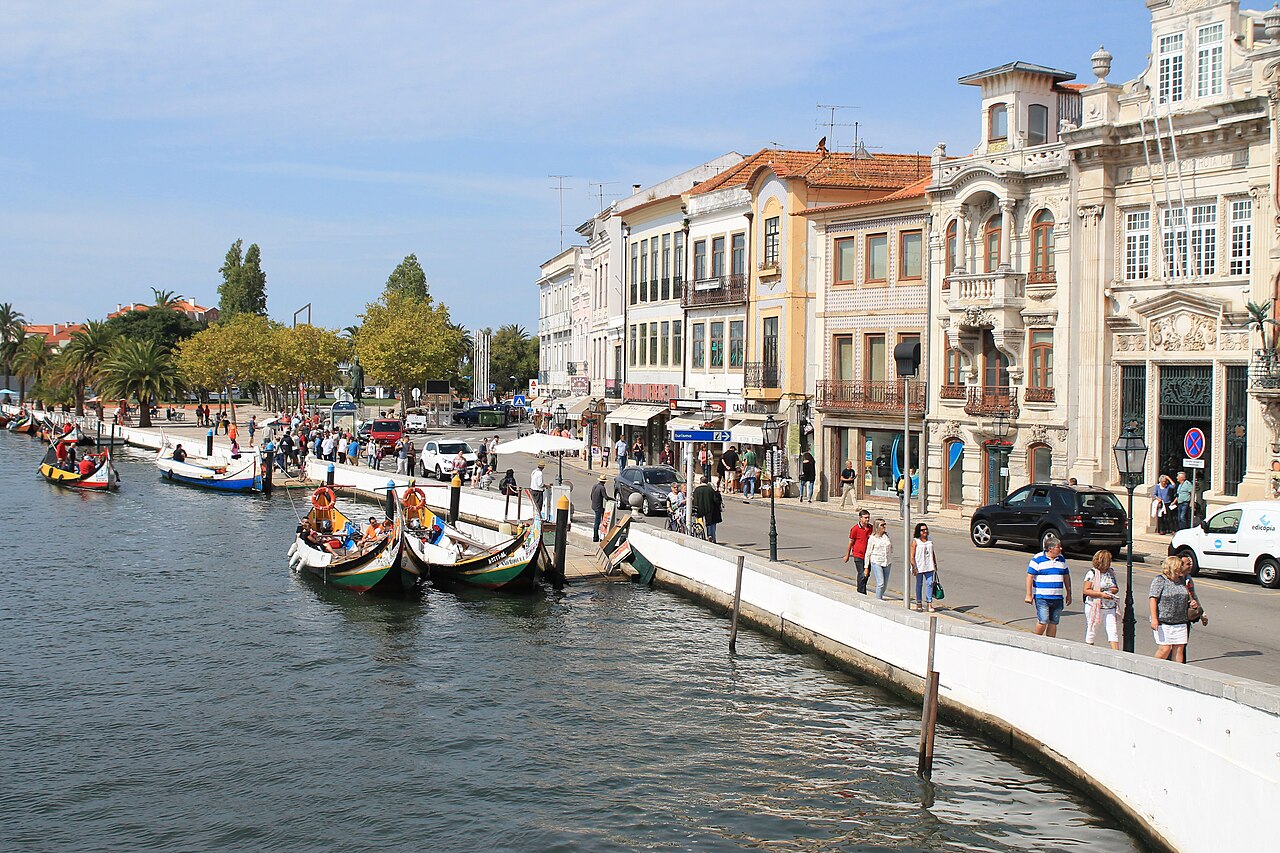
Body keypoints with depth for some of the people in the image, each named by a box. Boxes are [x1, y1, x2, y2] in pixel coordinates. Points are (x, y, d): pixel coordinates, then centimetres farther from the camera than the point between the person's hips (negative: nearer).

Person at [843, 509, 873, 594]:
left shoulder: (871, 528, 2)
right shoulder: (855, 529, -12)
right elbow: (850, 543, -2)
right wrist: (847, 556, 4)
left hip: (868, 555, 5)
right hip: (858, 556, -5)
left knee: (867, 574, 13)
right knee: (862, 575, -9)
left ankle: (860, 590, 31)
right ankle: (862, 593, -3)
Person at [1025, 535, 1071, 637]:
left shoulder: (1061, 559, 12)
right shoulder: (1038, 559, -6)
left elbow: (1066, 577, 20)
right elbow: (1030, 577, -6)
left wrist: (1068, 594, 18)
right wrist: (1029, 595, -9)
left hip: (1057, 598, 5)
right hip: (1042, 597, -5)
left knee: (1053, 622, 7)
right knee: (1043, 621, -12)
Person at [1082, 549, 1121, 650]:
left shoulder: (1111, 573, 10)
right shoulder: (1092, 573, -8)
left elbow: (1116, 588, 20)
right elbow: (1085, 590, -12)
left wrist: (1113, 590, -5)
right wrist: (1101, 594, -20)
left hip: (1109, 608, 5)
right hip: (1094, 607, -5)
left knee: (1113, 630, -4)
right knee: (1091, 631, 5)